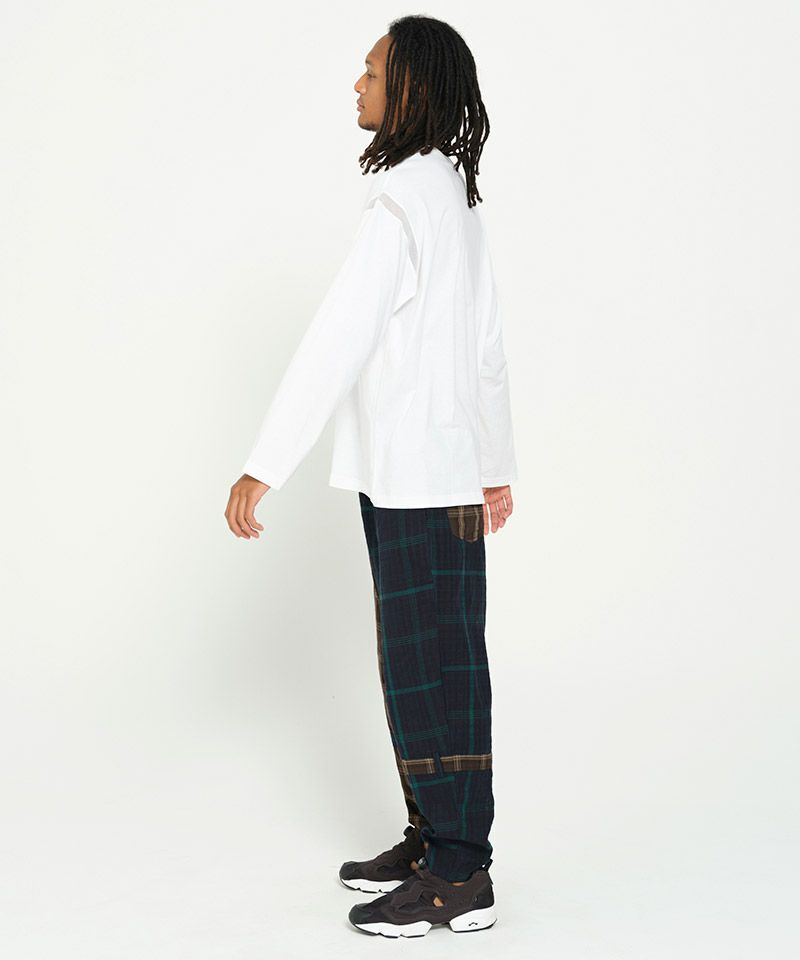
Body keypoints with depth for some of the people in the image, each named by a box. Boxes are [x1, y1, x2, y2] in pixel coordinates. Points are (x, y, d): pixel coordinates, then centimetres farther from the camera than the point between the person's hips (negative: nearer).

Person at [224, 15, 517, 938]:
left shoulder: (400, 207, -17)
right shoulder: (458, 199, 13)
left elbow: (334, 344, -22)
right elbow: (487, 347, 18)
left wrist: (263, 467, -20)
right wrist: (499, 466, 24)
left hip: (419, 479, -9)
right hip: (432, 470, 9)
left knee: (433, 671, -2)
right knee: (420, 663, 15)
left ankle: (460, 878, 9)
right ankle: (431, 841, 26)